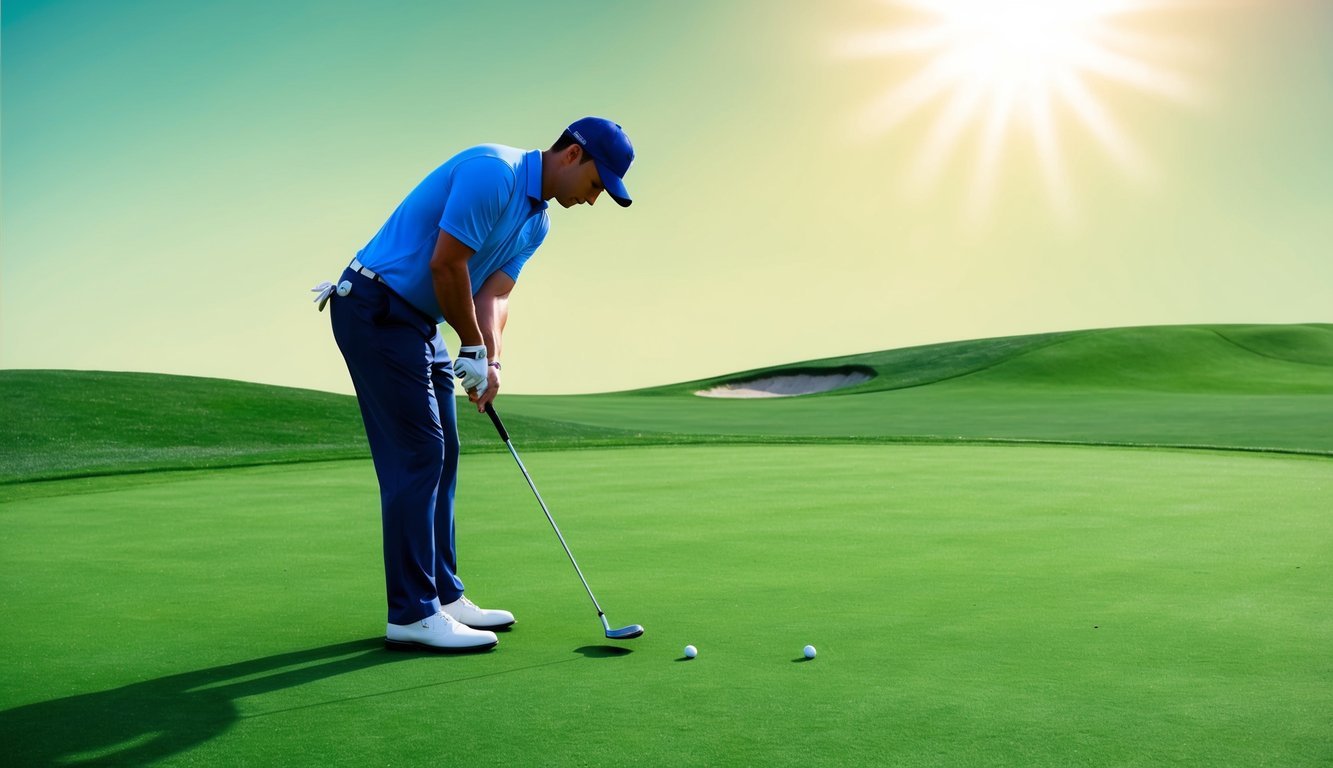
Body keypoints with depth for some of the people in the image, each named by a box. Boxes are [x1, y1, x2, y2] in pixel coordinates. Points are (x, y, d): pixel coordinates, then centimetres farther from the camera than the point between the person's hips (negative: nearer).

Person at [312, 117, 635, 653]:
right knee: (416, 455, -10)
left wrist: (490, 360, -14)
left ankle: (442, 594, 20)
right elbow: (445, 264, -22)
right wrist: (476, 350, -12)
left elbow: (494, 294, 4)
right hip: (375, 308, -10)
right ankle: (411, 614, -4)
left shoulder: (536, 224, 12)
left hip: (419, 321, 10)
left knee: (439, 456, 11)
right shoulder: (493, 171, -18)